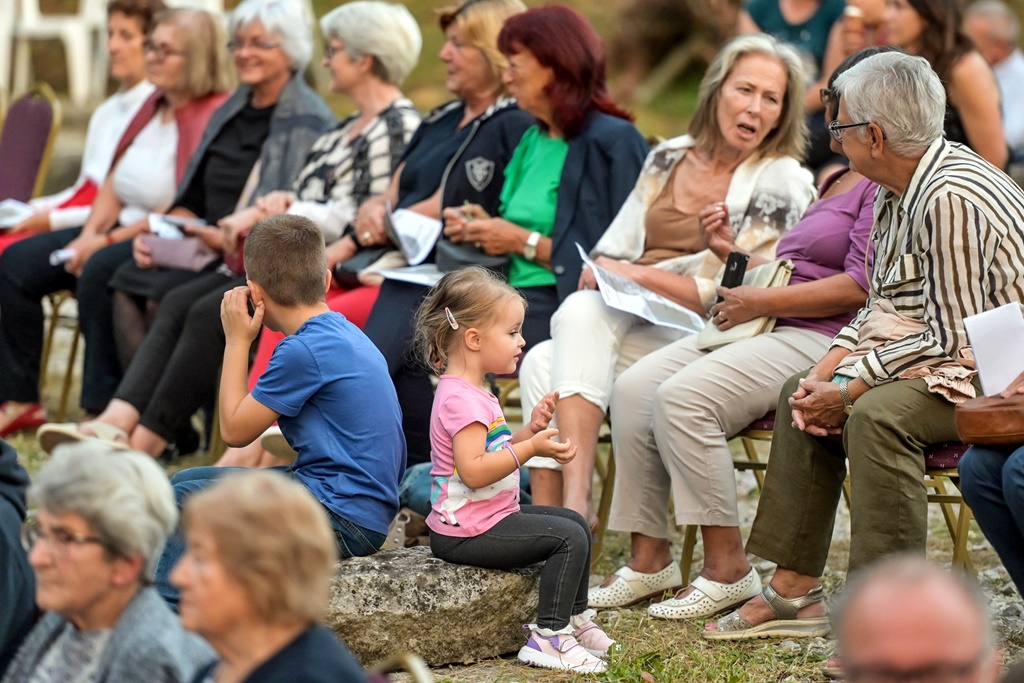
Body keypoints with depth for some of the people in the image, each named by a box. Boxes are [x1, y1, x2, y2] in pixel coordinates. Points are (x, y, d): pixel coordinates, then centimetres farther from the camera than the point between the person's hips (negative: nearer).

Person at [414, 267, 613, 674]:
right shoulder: (461, 399, -22)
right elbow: (473, 471, -30)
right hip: (469, 531, -11)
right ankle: (548, 637, -15)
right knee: (570, 537, -17)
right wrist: (531, 448, -31)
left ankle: (575, 618, 28)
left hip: (493, 516, 11)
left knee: (575, 522, 19)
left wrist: (530, 430, 7)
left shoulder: (473, 394, 14)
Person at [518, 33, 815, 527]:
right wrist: (600, 273, -5)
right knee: (541, 364, -25)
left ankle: (575, 501, -38)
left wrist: (641, 274, -11)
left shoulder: (781, 182, 1)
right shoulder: (668, 160, 18)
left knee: (583, 315, -31)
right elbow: (613, 250, 19)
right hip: (631, 325, 5)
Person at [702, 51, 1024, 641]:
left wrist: (849, 390, -19)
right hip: (945, 354, 11)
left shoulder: (950, 200, -25)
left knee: (877, 413, -34)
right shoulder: (899, 189, 7)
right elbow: (880, 307, 13)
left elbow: (953, 340, -25)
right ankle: (795, 592, 13)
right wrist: (828, 372, -2)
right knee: (803, 394, 14)